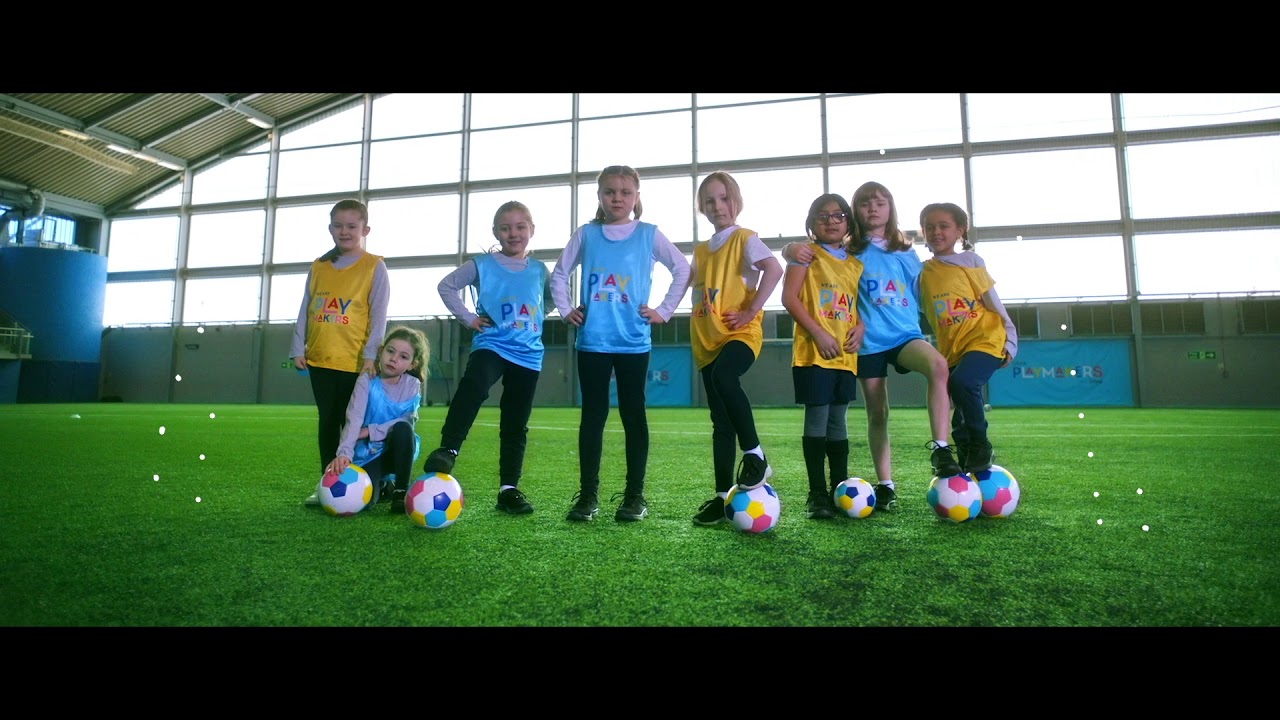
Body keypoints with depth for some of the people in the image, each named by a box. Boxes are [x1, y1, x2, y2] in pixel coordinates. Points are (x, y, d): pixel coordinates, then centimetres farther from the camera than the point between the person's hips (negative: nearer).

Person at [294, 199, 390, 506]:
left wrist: (370, 355, -13)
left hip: (355, 362, -5)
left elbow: (379, 315, -8)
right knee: (327, 423, 11)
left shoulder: (374, 266, -3)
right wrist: (298, 349, 7)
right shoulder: (318, 266, 11)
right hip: (319, 359, 5)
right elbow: (305, 310, 13)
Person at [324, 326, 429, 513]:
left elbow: (408, 423, -13)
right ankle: (383, 486, 16)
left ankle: (401, 491, -15)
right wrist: (344, 452, -39)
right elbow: (354, 419, -23)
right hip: (367, 454, -1)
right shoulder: (367, 380, -10)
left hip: (398, 450, 1)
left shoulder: (412, 385, -5)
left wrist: (370, 431, -22)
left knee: (403, 428, -32)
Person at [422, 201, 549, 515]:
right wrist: (468, 318, 0)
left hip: (528, 354, 3)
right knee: (474, 385, -37)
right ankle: (448, 449, -34)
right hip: (492, 345, -3)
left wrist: (536, 320, 7)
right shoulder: (482, 264, 0)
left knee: (516, 424, 7)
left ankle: (509, 488, 15)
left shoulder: (539, 270, 8)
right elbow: (446, 286, 8)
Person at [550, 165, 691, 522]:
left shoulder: (649, 234, 3)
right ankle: (588, 494, 14)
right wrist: (566, 310, 6)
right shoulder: (586, 234, 8)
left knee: (634, 416, 4)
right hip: (592, 341, 2)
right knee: (592, 416, 6)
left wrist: (663, 310, 1)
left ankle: (635, 495, 14)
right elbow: (559, 274, 17)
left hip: (634, 341, -1)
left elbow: (683, 270, 6)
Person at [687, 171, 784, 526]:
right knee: (720, 422, 6)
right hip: (707, 340, 6)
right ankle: (722, 494, 12)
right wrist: (698, 314, 12)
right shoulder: (701, 250, 16)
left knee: (724, 378, -37)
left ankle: (755, 454, -21)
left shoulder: (745, 238, -3)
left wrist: (750, 311, -19)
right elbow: (693, 283, 30)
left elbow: (774, 269, -19)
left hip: (740, 333, -6)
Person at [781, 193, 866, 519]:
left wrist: (860, 327, -1)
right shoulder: (807, 255, -1)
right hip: (814, 352, -6)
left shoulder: (855, 264, 16)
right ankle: (817, 495, 2)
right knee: (817, 419, -5)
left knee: (838, 420, 11)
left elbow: (862, 303, 21)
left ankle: (839, 489, 20)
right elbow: (789, 298, -10)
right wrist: (818, 333, -17)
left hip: (845, 354, 6)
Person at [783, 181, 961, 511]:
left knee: (938, 364, -31)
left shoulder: (907, 254, 13)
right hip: (868, 342, -1)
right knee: (877, 413, 3)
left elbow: (925, 297, 15)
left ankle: (940, 449, -28)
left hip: (905, 334, 1)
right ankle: (885, 484, 16)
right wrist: (793, 248, -22)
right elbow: (804, 252, 1)